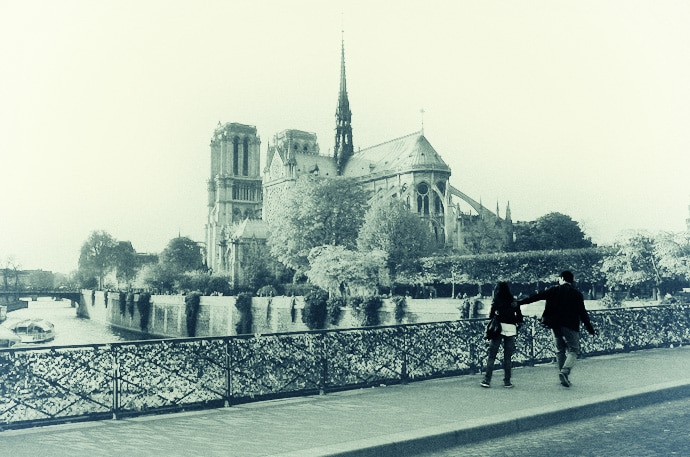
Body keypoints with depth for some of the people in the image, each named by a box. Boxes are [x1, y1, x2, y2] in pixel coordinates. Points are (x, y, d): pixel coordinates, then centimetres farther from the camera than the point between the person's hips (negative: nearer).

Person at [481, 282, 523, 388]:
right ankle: (507, 381, 10)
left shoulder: (497, 301, 0)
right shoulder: (514, 301, 8)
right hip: (511, 328, 3)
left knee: (491, 355, 2)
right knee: (508, 357, 9)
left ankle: (487, 380, -1)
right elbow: (520, 318, 7)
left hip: (498, 327, -2)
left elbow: (491, 315, -2)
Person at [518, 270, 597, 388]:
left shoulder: (554, 291, 2)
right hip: (570, 327, -3)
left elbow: (536, 297, 1)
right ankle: (565, 371, -20)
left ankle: (564, 377, 17)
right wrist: (590, 329, 2)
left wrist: (519, 302, 6)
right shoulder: (576, 294, -2)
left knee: (560, 351, 15)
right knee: (573, 351, 3)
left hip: (555, 326, 3)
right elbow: (582, 313, -3)